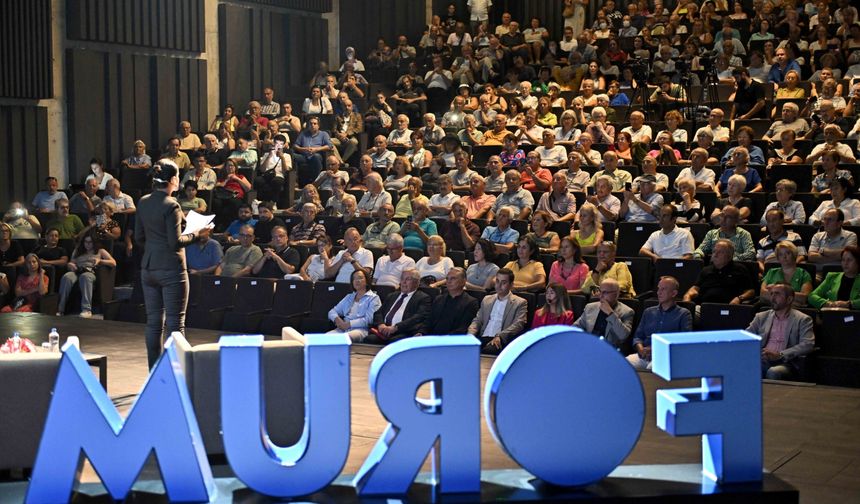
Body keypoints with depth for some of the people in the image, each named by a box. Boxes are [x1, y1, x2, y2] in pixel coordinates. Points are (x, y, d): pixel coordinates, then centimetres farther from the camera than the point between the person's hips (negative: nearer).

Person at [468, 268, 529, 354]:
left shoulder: (520, 303, 8)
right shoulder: (487, 299, 25)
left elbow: (518, 324, -6)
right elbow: (477, 320, 22)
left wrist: (499, 336, -23)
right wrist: (470, 334, -2)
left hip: (501, 342, -4)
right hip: (482, 339, 4)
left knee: (489, 350, -39)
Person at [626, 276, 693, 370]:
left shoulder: (684, 314, 11)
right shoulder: (648, 312, 26)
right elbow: (638, 336, 22)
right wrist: (641, 349, -2)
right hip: (644, 355, 4)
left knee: (652, 369, -40)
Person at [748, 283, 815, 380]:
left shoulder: (802, 320, 8)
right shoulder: (761, 317, 21)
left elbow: (807, 345, -6)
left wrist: (780, 355, -17)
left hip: (785, 363, -3)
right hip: (762, 361, 3)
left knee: (773, 372, -37)